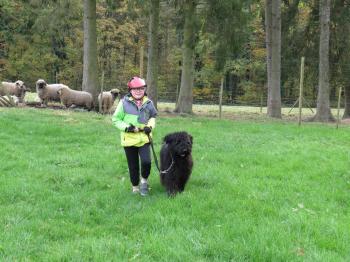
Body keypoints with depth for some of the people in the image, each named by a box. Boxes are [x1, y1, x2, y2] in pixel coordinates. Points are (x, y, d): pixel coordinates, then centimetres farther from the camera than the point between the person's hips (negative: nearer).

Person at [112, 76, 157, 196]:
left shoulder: (148, 103, 2)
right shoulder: (124, 102, -8)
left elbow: (153, 117, 17)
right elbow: (116, 119, -2)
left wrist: (150, 126, -2)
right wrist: (127, 127, -15)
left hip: (144, 138, 1)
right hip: (129, 139, -1)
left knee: (146, 162, -18)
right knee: (133, 166, 9)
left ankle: (144, 181, 11)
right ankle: (135, 187, 29)